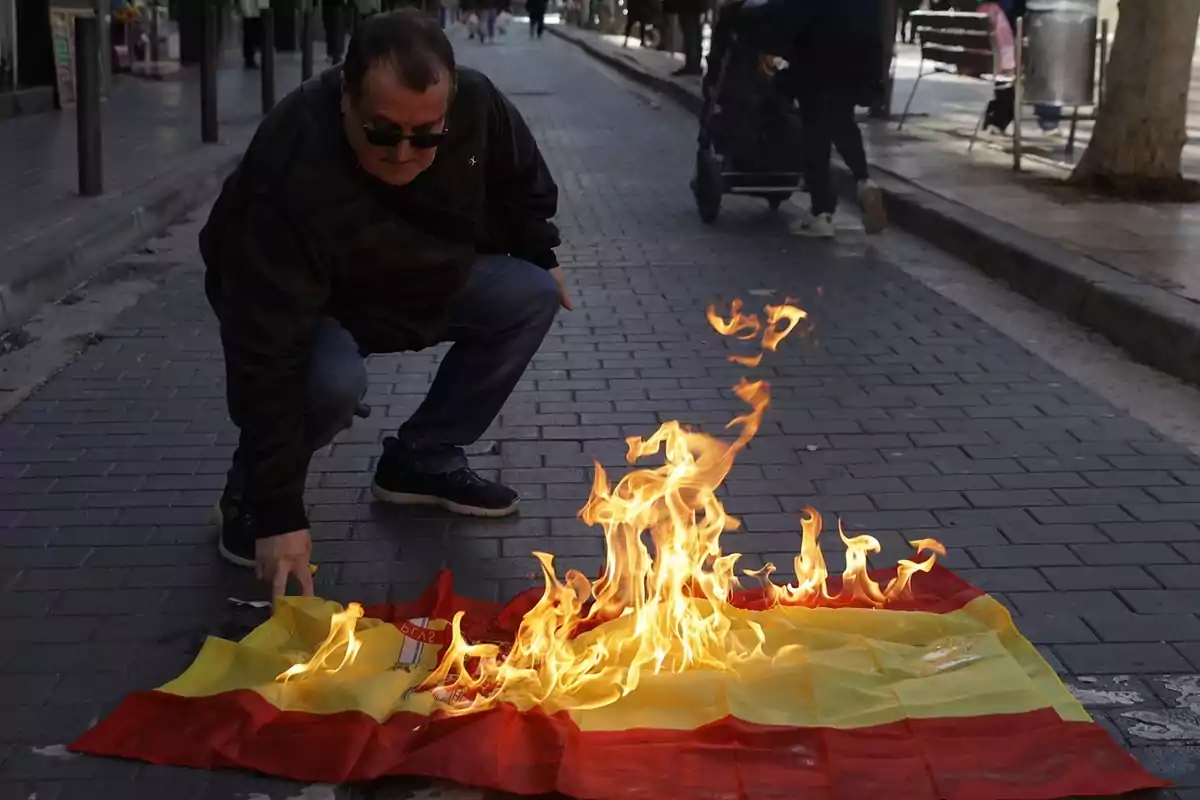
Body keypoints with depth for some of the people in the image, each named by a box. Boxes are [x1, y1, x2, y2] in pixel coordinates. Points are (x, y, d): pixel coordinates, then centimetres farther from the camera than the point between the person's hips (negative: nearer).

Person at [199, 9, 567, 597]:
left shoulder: (475, 105, -27)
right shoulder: (290, 178, -42)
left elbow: (521, 179, 0)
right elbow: (271, 356, -41)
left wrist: (538, 255, 9)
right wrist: (279, 511, -41)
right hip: (299, 304, -6)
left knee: (531, 295, -9)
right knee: (331, 382, -36)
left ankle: (421, 459, 3)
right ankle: (249, 489, -4)